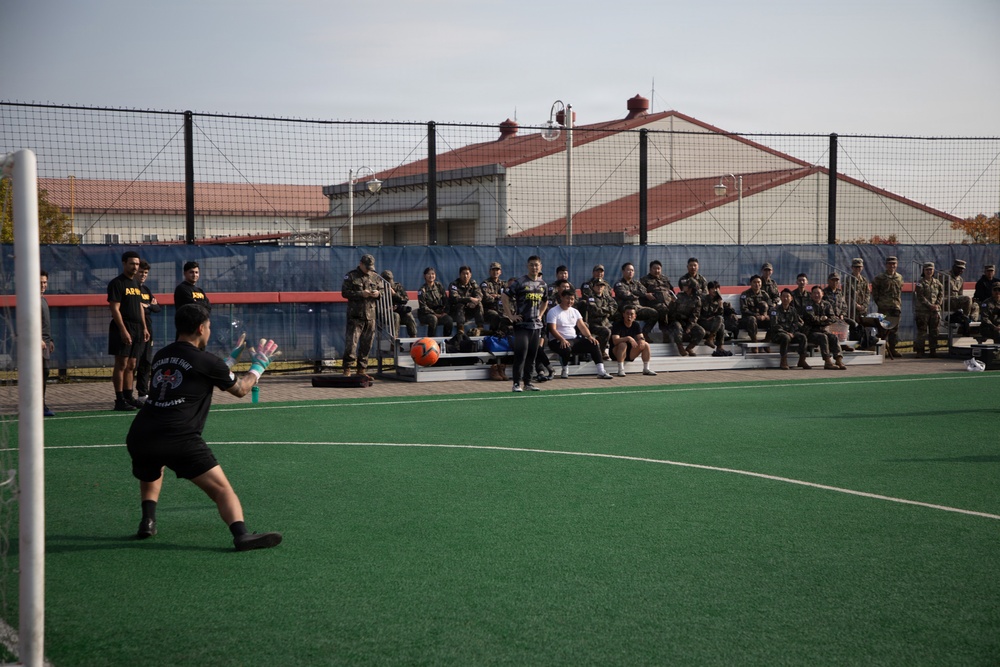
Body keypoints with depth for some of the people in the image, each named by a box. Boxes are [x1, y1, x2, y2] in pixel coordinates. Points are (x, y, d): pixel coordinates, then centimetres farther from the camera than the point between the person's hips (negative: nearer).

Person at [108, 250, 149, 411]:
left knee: (131, 365, 11)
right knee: (121, 364, -6)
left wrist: (144, 328, 15)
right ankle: (120, 400, -4)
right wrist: (123, 330, -20)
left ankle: (128, 397, 17)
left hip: (136, 329, 8)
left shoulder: (136, 283, 17)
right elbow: (115, 309, -14)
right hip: (123, 328, -8)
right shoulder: (117, 283, -8)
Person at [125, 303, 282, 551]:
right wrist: (260, 365, 32)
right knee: (222, 489, -4)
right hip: (180, 440, -6)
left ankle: (147, 520, 17)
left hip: (139, 437, 6)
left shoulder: (161, 357, 20)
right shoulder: (205, 361, 2)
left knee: (150, 477, 36)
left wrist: (233, 356, 44)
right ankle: (241, 535, -22)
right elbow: (240, 389, 18)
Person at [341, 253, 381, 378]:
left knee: (366, 344, 8)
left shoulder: (375, 277, 14)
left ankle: (361, 370, 16)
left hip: (370, 315, 5)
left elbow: (383, 292, 20)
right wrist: (361, 294, -16)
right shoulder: (351, 276, 0)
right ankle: (347, 369, -7)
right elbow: (345, 292, -6)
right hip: (355, 315, -5)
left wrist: (378, 293, -4)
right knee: (351, 342, -10)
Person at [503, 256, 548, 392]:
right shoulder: (519, 282, -7)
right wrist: (510, 315, -11)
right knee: (521, 354, -9)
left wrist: (541, 314, 15)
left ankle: (528, 382, 17)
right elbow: (505, 296, -9)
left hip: (536, 325, 6)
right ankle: (517, 383, -4)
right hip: (522, 324, -6)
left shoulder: (543, 285, 12)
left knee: (532, 355, 9)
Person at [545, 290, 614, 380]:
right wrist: (562, 339, -31)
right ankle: (565, 371, -11)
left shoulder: (575, 311, 17)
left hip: (574, 339, 6)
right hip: (558, 341, -6)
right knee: (566, 348, -40)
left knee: (594, 344, -12)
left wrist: (589, 336, -9)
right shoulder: (553, 312, -4)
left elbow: (582, 326, 11)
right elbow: (552, 329, -15)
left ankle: (601, 371, -15)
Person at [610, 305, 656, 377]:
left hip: (630, 354, 5)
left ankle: (646, 369, -7)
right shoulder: (617, 325, -16)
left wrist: (642, 340, -30)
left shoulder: (636, 325, 3)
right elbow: (615, 341, -29)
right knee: (623, 344, -36)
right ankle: (620, 370, -33)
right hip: (616, 353, -5)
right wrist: (628, 338, -42)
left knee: (646, 345, -13)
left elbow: (641, 337, -4)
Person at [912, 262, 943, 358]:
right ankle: (919, 351, -2)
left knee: (934, 332, 7)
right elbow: (920, 297, -10)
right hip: (922, 311, -4)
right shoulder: (920, 283, -2)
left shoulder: (937, 282, 13)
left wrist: (937, 304, -7)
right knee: (922, 332, -5)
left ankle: (933, 350, 14)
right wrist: (930, 305, -16)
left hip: (935, 311, 4)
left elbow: (941, 294, 11)